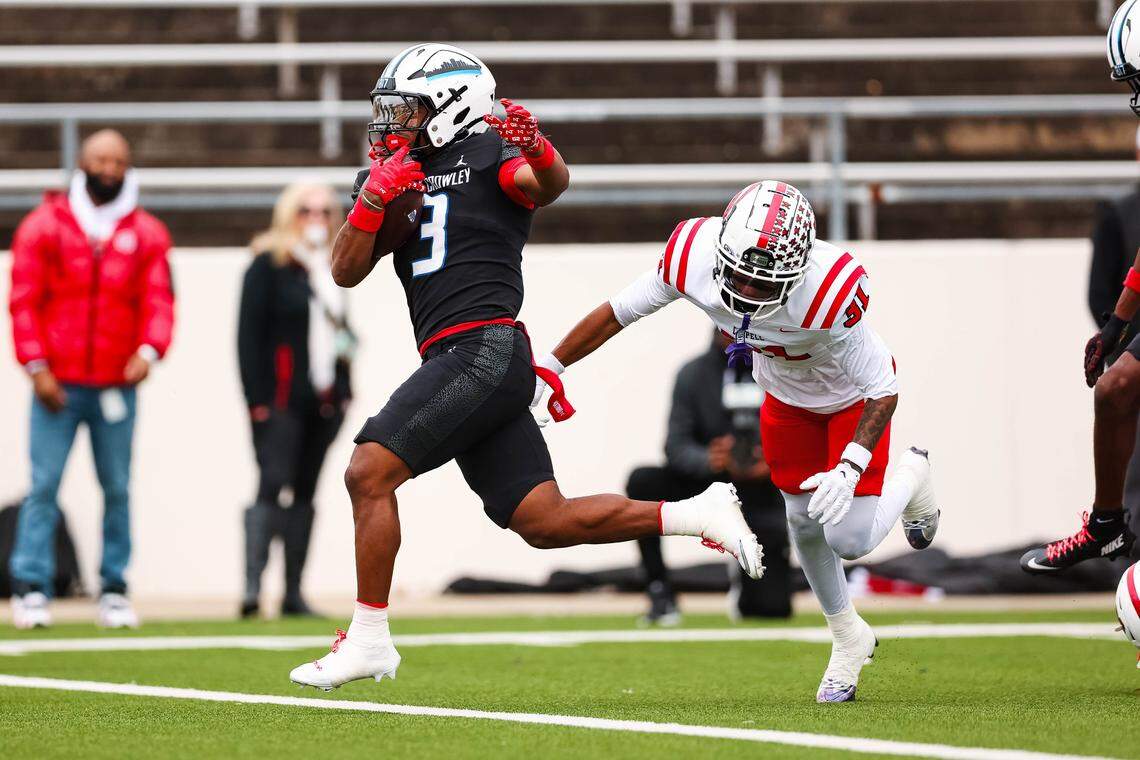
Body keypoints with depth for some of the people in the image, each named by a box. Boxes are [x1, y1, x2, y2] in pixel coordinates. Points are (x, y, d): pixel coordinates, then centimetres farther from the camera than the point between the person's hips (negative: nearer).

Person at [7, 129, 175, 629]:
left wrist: (149, 350, -16)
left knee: (117, 489, 3)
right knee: (44, 485, -6)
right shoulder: (46, 225, 5)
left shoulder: (145, 233, 9)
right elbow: (25, 301, 2)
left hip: (116, 387, 2)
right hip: (57, 385, -2)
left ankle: (114, 589, 9)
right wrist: (36, 366, -7)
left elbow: (158, 301, 3)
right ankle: (31, 589, -4)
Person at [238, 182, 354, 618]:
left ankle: (294, 592, 10)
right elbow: (249, 333, -10)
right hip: (280, 399, -7)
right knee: (273, 485, -15)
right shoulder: (269, 264, -5)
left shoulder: (330, 268, 17)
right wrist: (257, 399, -17)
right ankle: (252, 586, -21)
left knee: (305, 492, 8)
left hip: (323, 399, 7)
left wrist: (343, 390, 12)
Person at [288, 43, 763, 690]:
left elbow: (552, 185, -21)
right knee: (546, 523, 3)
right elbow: (347, 271, 15)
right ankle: (700, 515, 10)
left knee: (370, 471, -17)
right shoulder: (402, 173, 22)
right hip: (457, 360, 9)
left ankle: (369, 639, -13)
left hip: (483, 346, -9)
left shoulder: (486, 153, 0)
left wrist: (538, 155, -44)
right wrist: (374, 199, -1)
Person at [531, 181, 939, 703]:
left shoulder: (830, 291, -45)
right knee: (805, 523, 10)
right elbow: (619, 311, -14)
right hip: (786, 395, 4)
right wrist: (547, 370, -9)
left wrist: (849, 469, -41)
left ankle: (910, 476, 25)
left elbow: (883, 389, -31)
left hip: (851, 395, -4)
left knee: (849, 539, -8)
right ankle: (848, 638, 36)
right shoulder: (694, 258, -33)